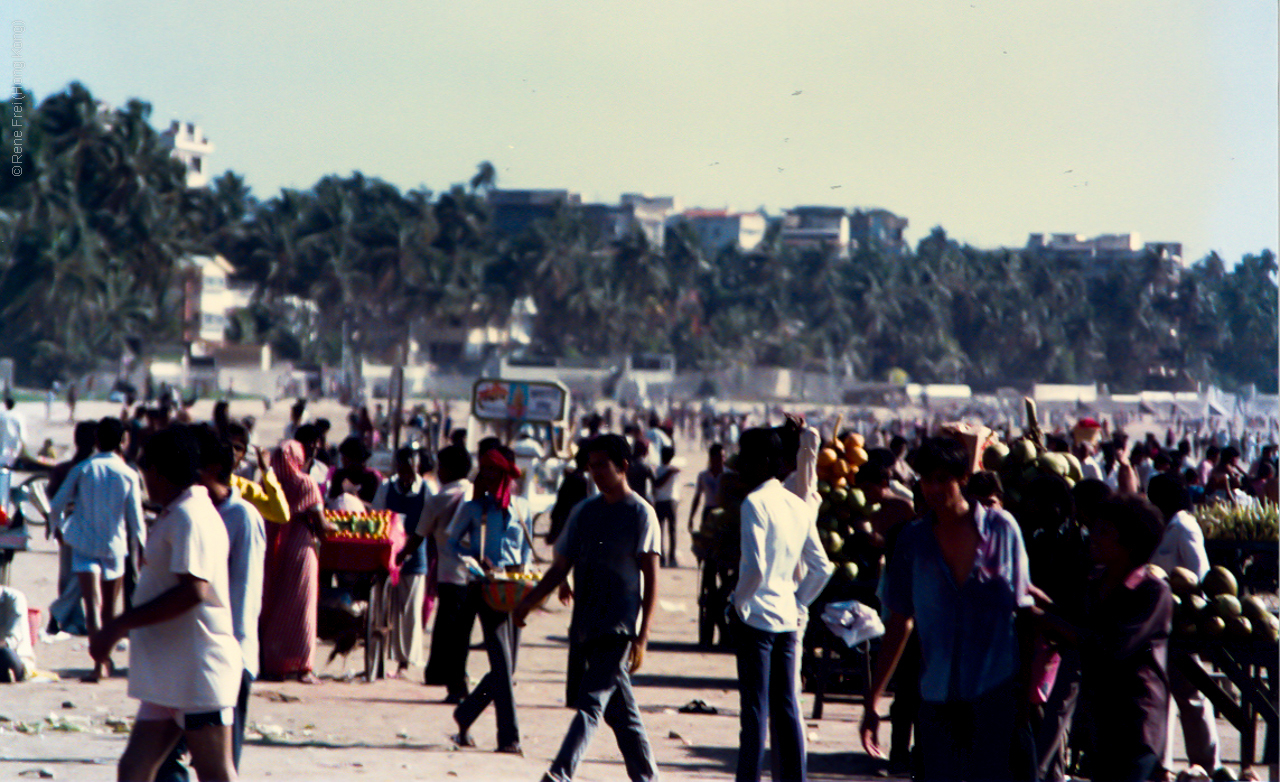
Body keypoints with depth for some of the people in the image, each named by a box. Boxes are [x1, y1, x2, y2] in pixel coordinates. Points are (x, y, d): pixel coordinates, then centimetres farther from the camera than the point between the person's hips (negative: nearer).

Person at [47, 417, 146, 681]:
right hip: (115, 545, 1)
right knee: (109, 609, 16)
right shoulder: (129, 475, -4)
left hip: (85, 544, -1)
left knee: (93, 605, -11)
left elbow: (56, 505, -1)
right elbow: (136, 519, -3)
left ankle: (99, 662, -25)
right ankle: (105, 659, 27)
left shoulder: (82, 469, -3)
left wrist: (59, 527, 19)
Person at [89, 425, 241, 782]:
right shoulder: (177, 516, 18)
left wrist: (119, 625, -22)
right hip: (168, 675, 10)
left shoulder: (188, 517, -15)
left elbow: (193, 590, -26)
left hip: (198, 672, -10)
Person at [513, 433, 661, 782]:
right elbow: (561, 567, 18)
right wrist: (529, 601, 5)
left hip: (618, 625, -6)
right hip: (584, 623, 6)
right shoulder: (584, 511, 13)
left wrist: (642, 637, -13)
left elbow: (651, 579, -7)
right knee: (618, 708, 11)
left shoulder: (640, 513, -4)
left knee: (591, 702, -15)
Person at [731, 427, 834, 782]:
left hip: (755, 616, -7)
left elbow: (755, 567, -22)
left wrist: (738, 600, -8)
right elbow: (821, 567, 11)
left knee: (755, 709, -4)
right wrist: (797, 603, 16)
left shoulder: (755, 503, -12)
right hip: (788, 617, 7)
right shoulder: (800, 506, 10)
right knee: (786, 708, 10)